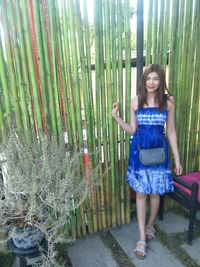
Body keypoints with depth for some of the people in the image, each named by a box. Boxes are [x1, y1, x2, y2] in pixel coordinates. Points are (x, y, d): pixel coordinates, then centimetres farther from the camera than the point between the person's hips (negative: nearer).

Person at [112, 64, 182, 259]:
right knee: (141, 193, 5)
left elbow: (171, 131, 1)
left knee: (155, 192, 13)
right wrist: (117, 118, -12)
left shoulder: (168, 101, -2)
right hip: (139, 150, 0)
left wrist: (177, 158, 1)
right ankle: (142, 238, 19)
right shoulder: (136, 101, -1)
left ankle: (150, 225, 40)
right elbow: (132, 130, 2)